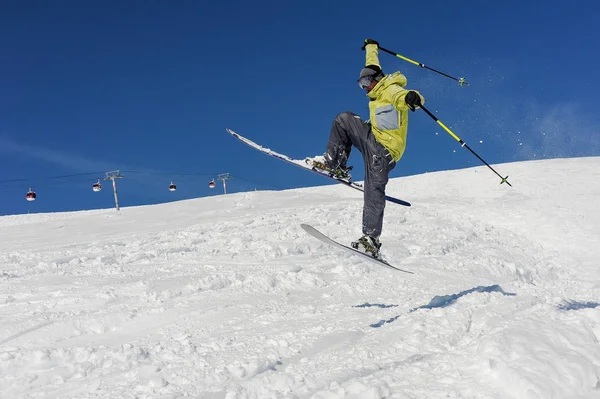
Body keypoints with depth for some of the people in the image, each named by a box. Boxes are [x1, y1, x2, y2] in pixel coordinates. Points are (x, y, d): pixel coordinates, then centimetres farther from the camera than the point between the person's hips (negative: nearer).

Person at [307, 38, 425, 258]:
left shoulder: (391, 90, -11)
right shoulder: (379, 89, 16)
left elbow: (402, 97, -35)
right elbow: (372, 65, 34)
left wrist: (412, 97, -59)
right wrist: (372, 47, 51)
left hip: (384, 150, -9)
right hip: (372, 137, 9)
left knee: (374, 190, -18)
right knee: (344, 119, 7)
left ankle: (371, 240, -21)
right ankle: (335, 165, 5)